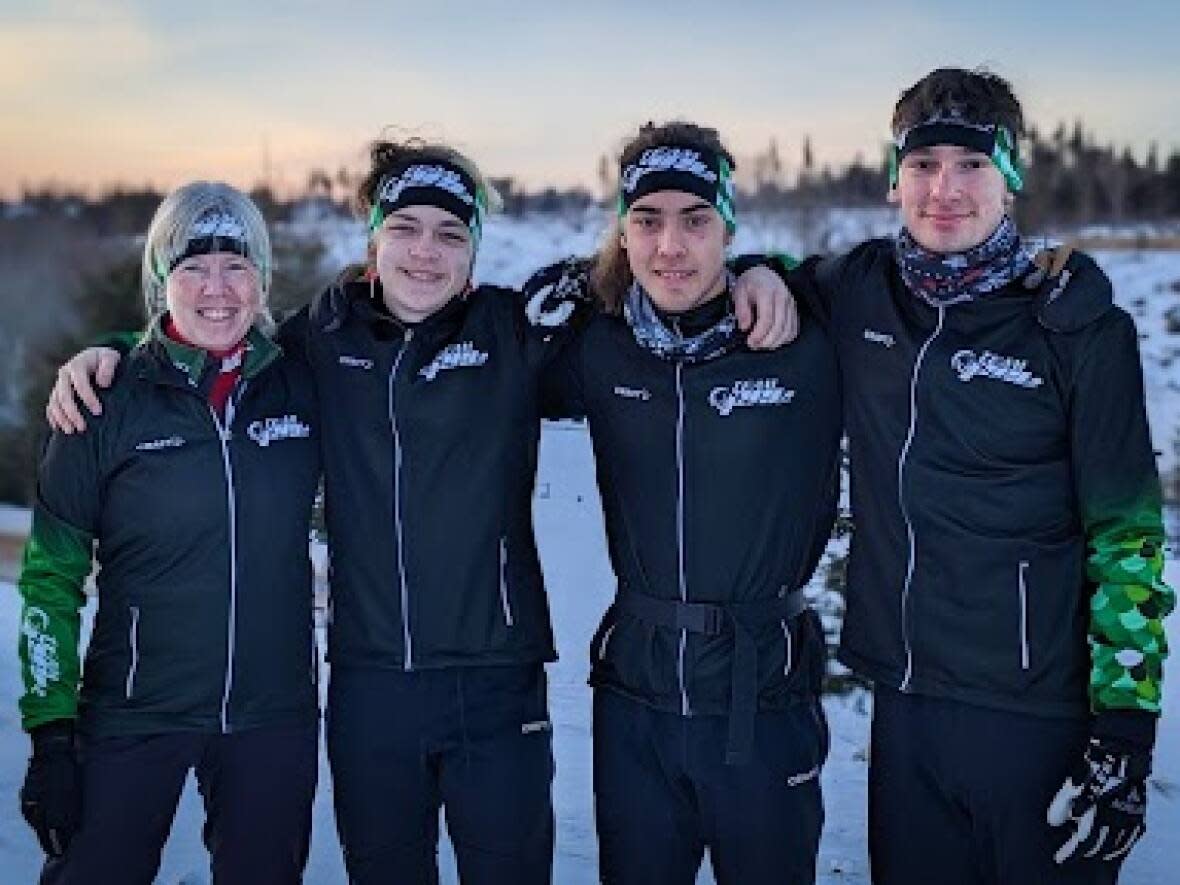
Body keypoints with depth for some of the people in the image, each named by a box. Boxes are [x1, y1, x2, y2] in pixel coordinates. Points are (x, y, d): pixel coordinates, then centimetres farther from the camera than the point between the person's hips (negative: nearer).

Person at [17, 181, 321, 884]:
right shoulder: (110, 403, -5)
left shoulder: (302, 387, 0)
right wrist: (51, 733, -5)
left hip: (274, 716, 2)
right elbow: (52, 575, -1)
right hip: (136, 717, -2)